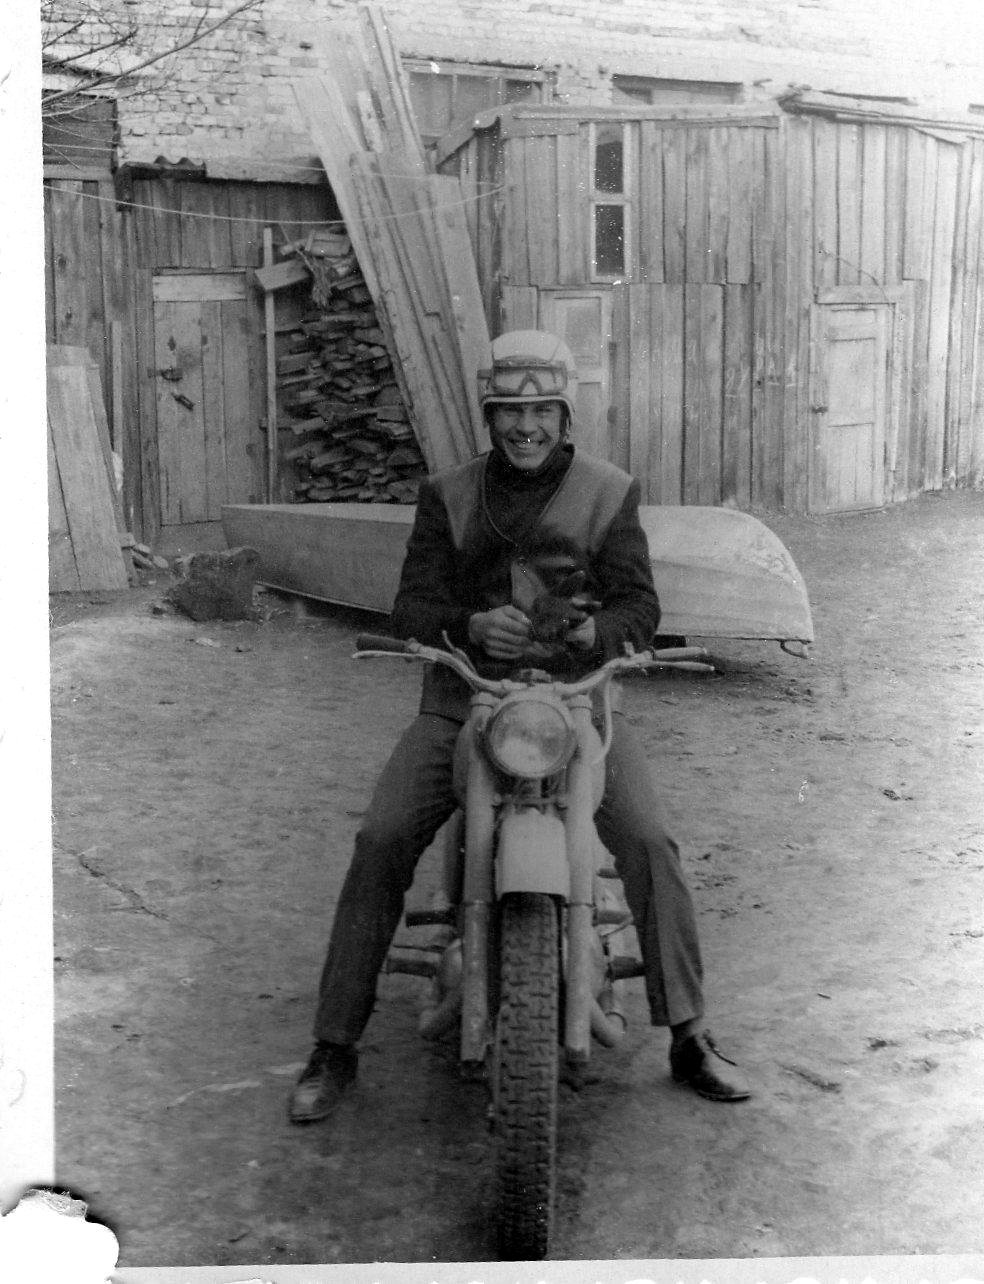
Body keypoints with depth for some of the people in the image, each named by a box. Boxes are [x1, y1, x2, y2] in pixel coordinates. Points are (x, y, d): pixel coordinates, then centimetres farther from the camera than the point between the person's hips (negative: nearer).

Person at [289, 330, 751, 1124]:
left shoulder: (609, 493, 6)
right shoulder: (449, 496, 8)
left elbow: (640, 603, 0)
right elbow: (412, 609, 0)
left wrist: (595, 630, -23)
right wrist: (471, 626, -22)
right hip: (463, 701, 1)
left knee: (649, 842, -20)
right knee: (379, 844, -16)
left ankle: (690, 1039, -5)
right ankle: (334, 1047, -4)